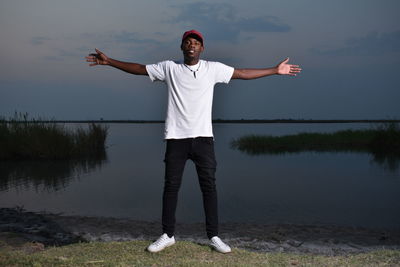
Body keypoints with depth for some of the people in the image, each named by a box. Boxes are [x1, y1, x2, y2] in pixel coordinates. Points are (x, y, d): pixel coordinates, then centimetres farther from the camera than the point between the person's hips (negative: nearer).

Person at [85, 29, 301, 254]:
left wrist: (276, 70, 6)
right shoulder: (169, 68, 4)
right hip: (176, 137, 0)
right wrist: (109, 61, 6)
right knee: (171, 185, 4)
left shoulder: (213, 68, 4)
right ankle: (168, 235, 16)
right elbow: (138, 68, 10)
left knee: (209, 186, 1)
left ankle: (214, 236, 9)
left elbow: (243, 73, 7)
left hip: (203, 136, 0)